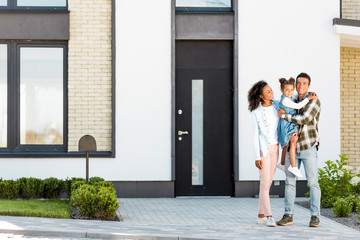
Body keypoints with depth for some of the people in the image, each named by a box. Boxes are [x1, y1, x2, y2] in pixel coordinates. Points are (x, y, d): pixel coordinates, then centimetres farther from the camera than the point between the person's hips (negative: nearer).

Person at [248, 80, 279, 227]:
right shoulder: (256, 112, -9)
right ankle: (269, 217, -10)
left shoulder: (276, 105, 2)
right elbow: (255, 135, -9)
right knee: (265, 183, -10)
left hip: (275, 147, 5)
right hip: (262, 148, -5)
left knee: (267, 182, 8)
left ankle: (261, 215, 15)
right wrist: (257, 157, -12)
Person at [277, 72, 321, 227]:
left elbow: (305, 119, -20)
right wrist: (290, 134, -12)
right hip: (292, 147, 5)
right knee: (290, 181, 3)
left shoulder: (313, 101, -6)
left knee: (312, 182, -5)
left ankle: (315, 216, 0)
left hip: (309, 147, -5)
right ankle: (288, 215, 7)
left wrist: (284, 116, -11)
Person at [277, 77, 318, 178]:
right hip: (287, 124, -10)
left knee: (286, 145, 20)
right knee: (293, 144, -17)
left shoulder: (289, 98, 12)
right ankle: (293, 166, -21)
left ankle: (282, 164, 33)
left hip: (292, 124, 10)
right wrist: (308, 98, -19)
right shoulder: (285, 100, -18)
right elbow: (298, 106, -22)